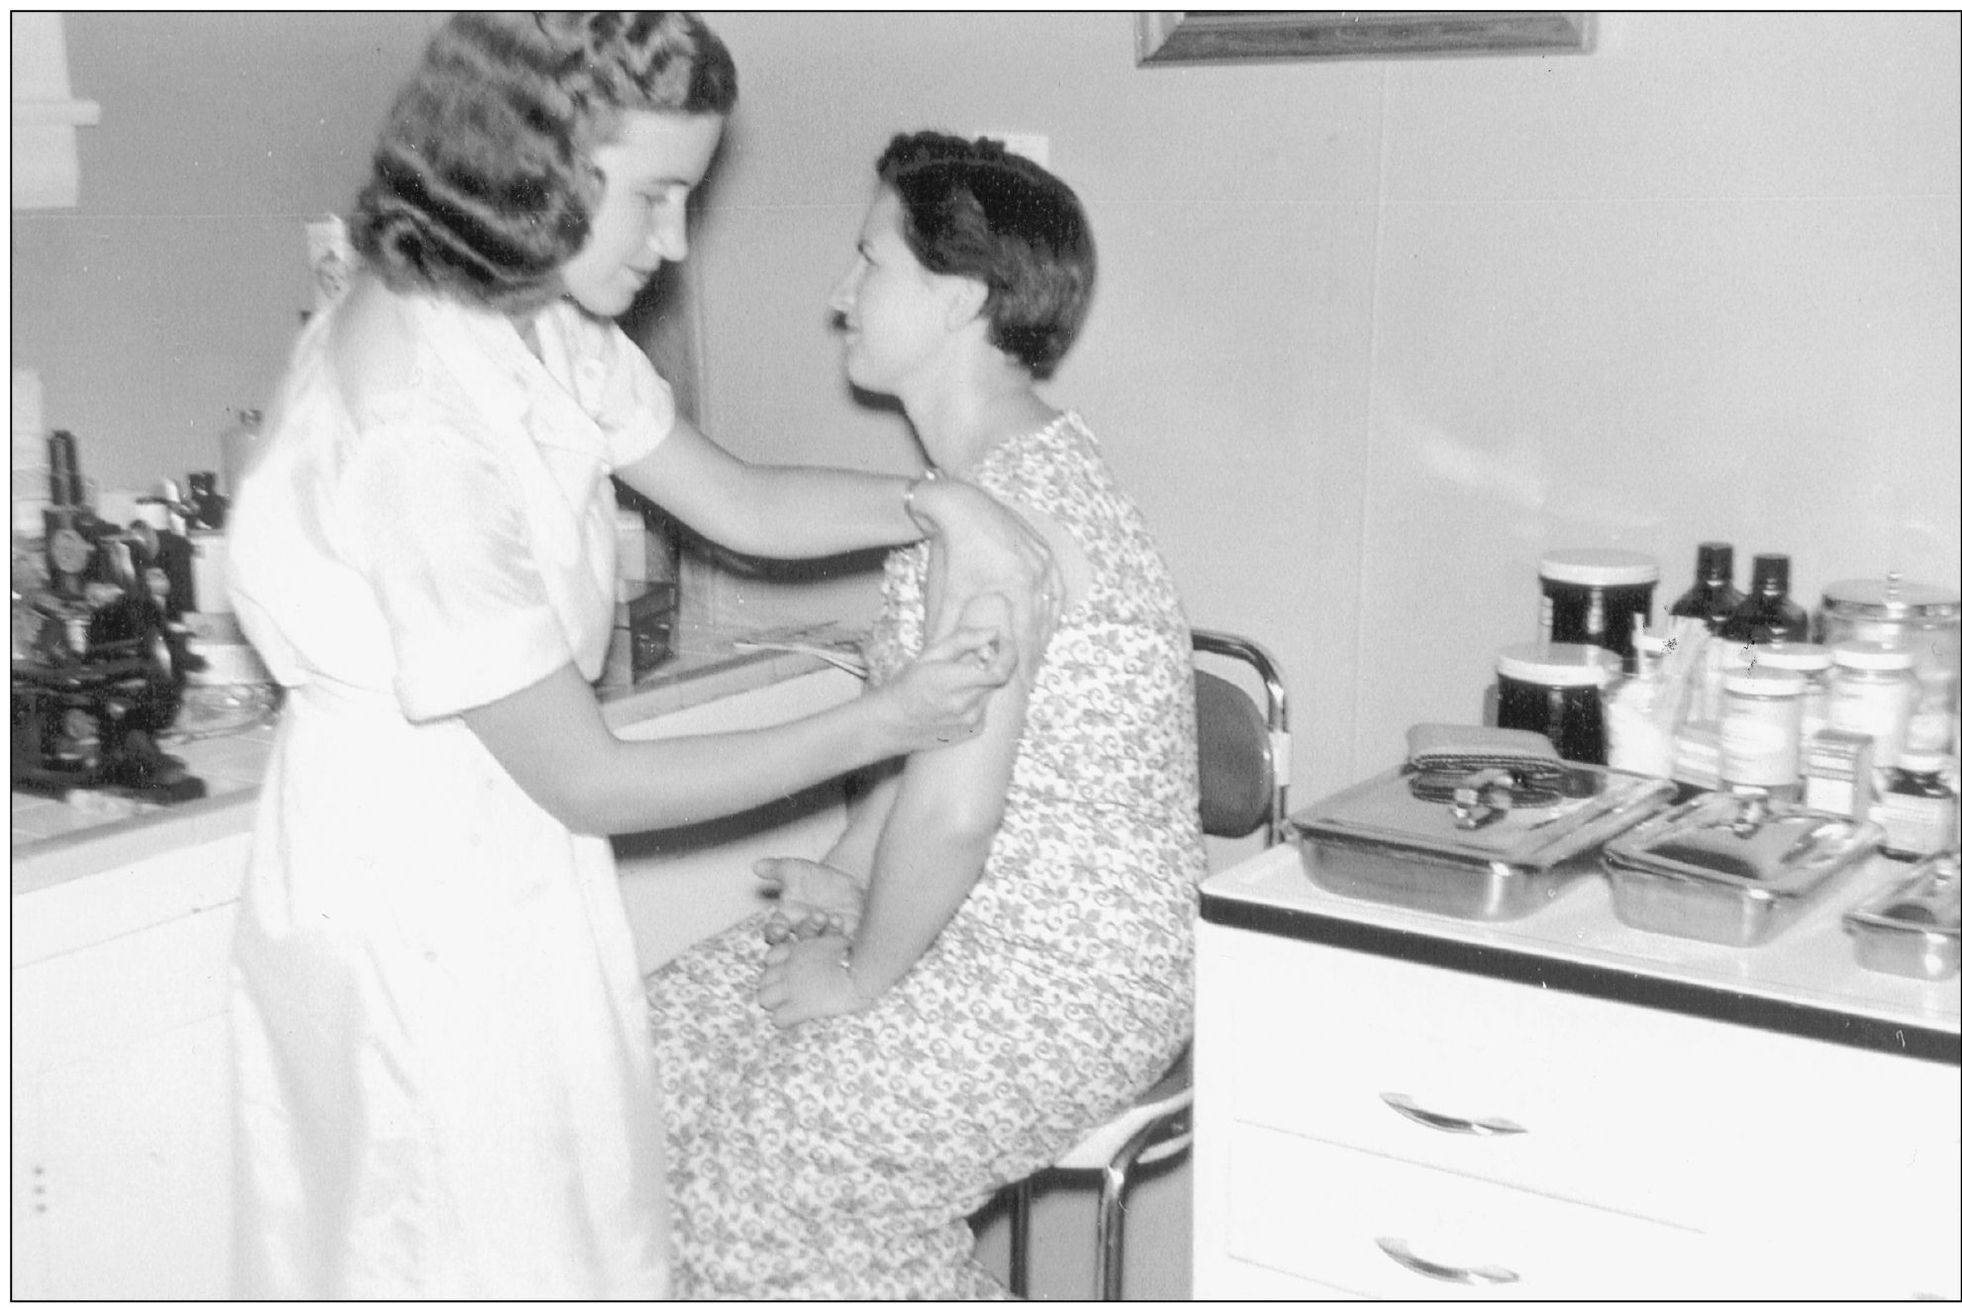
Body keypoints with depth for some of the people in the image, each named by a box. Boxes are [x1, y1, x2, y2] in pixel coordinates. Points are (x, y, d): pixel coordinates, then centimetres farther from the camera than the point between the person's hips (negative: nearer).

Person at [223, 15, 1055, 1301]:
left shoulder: (533, 321, -4)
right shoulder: (416, 441, -31)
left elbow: (735, 499, 5)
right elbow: (589, 782, -24)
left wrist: (936, 502, -13)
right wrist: (876, 726, -17)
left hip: (496, 852, 9)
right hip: (425, 905, -9)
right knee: (496, 1251, 11)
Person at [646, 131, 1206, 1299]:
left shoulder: (1007, 502, -25)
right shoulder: (1015, 463, 9)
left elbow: (952, 806, -27)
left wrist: (864, 976, -12)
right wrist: (847, 876, 8)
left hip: (1073, 982, -9)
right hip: (1001, 928, 10)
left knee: (756, 1178, -7)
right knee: (669, 1050, 8)